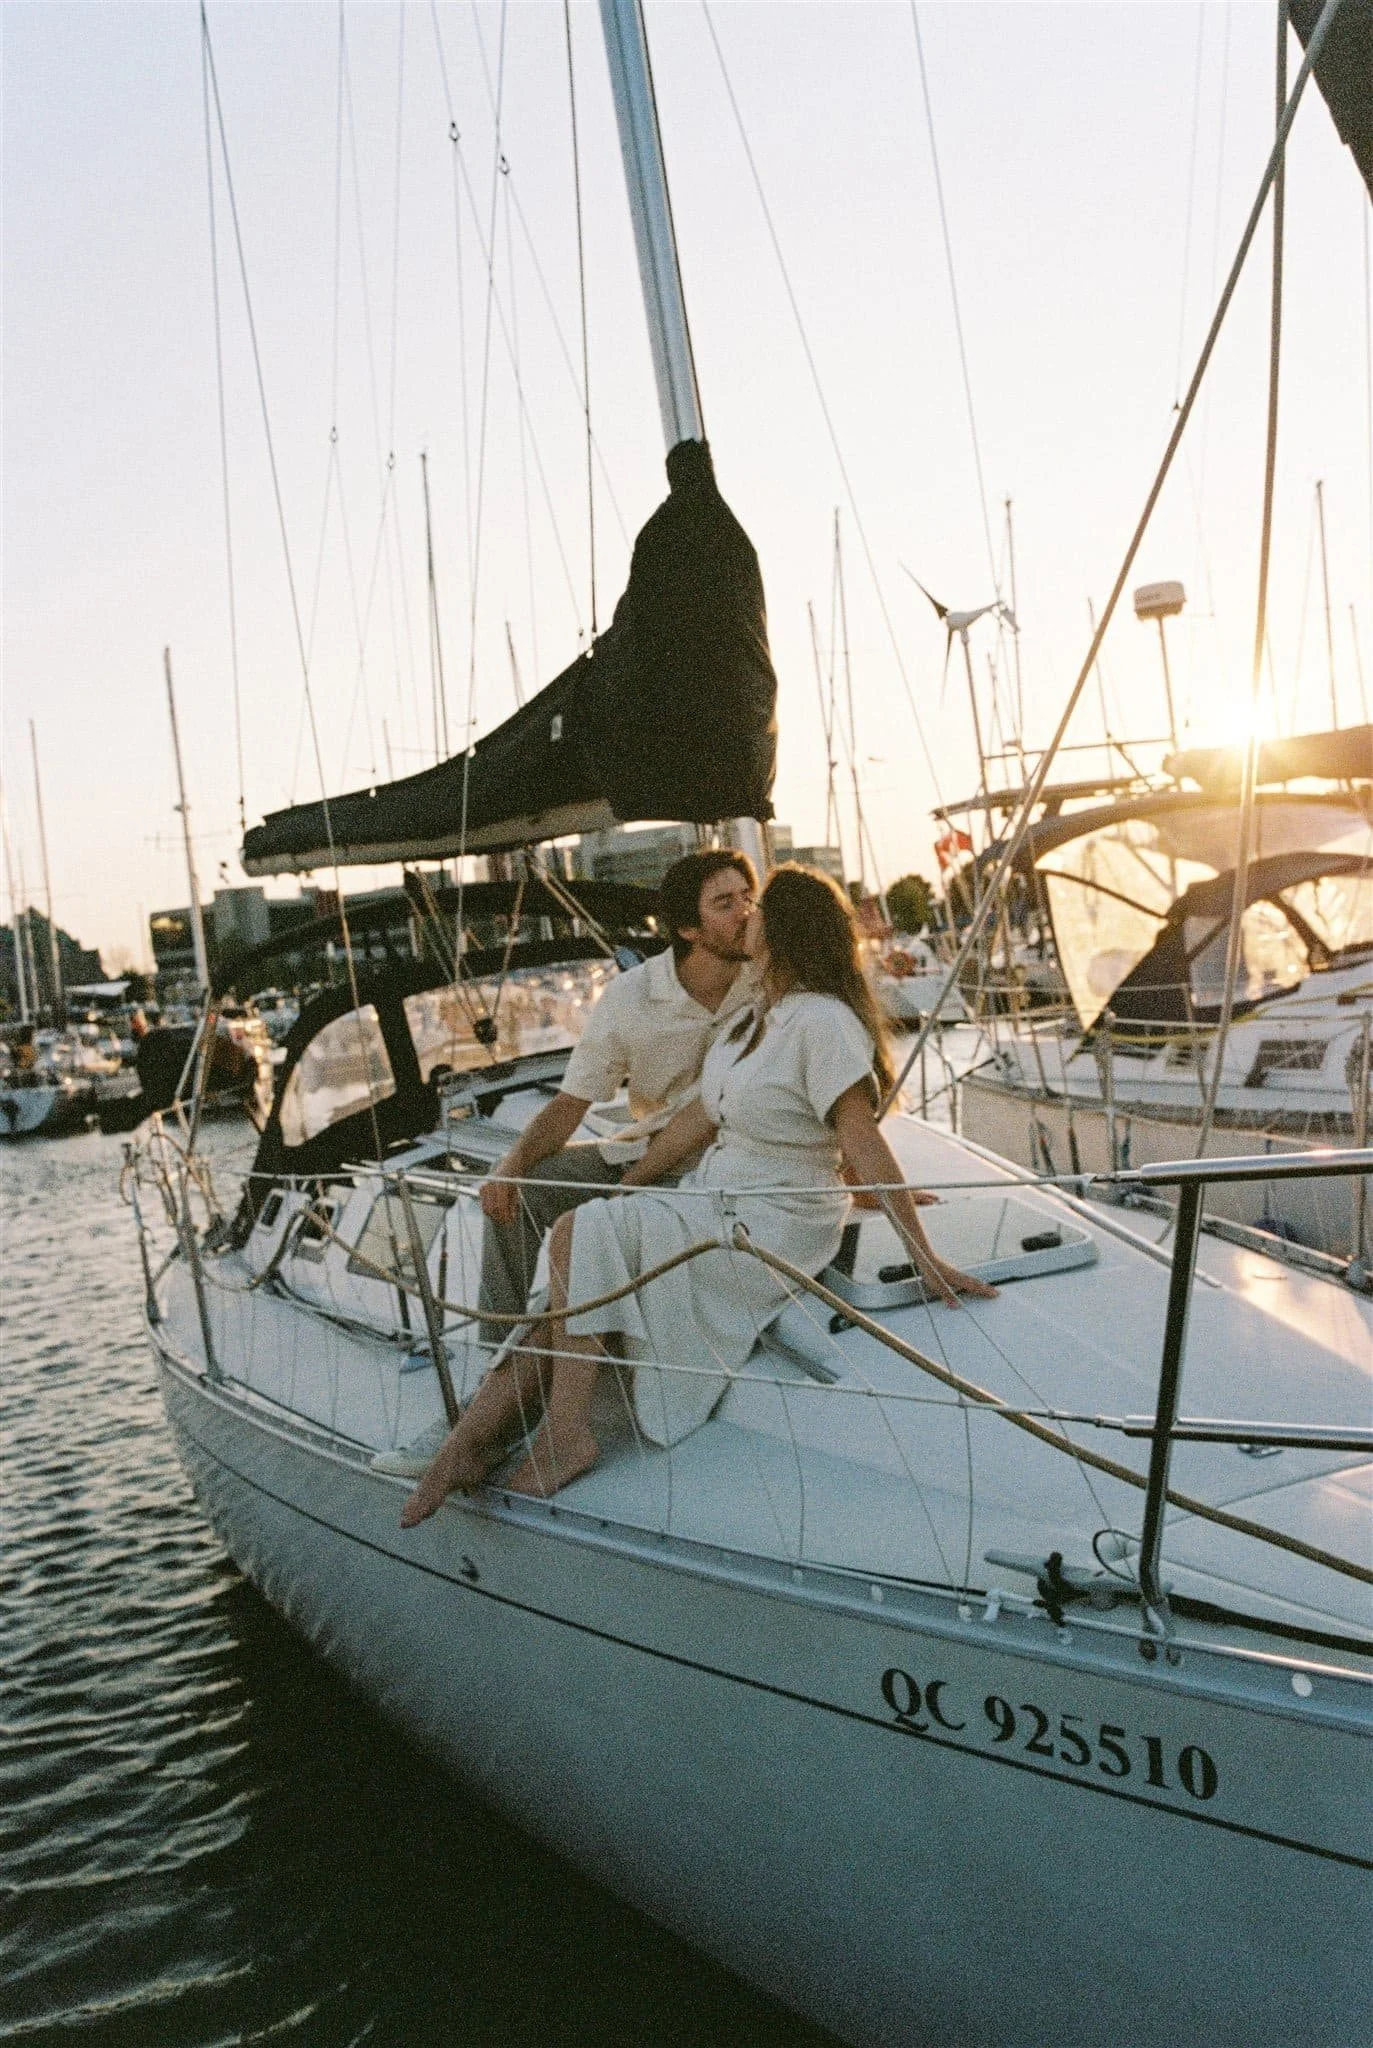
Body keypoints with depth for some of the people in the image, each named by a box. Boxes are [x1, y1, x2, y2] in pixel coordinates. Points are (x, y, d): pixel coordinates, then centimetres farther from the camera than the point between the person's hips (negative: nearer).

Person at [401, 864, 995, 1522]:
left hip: (769, 1231, -9)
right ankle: (474, 1436, -5)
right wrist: (624, 1190, 14)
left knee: (578, 1238, -15)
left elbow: (864, 1144, -22)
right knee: (580, 1239, -5)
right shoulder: (758, 1015, 9)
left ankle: (565, 1437, -7)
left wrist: (923, 1255, -21)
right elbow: (703, 1115, 14)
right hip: (716, 1201, 9)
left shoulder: (822, 1021, -20)